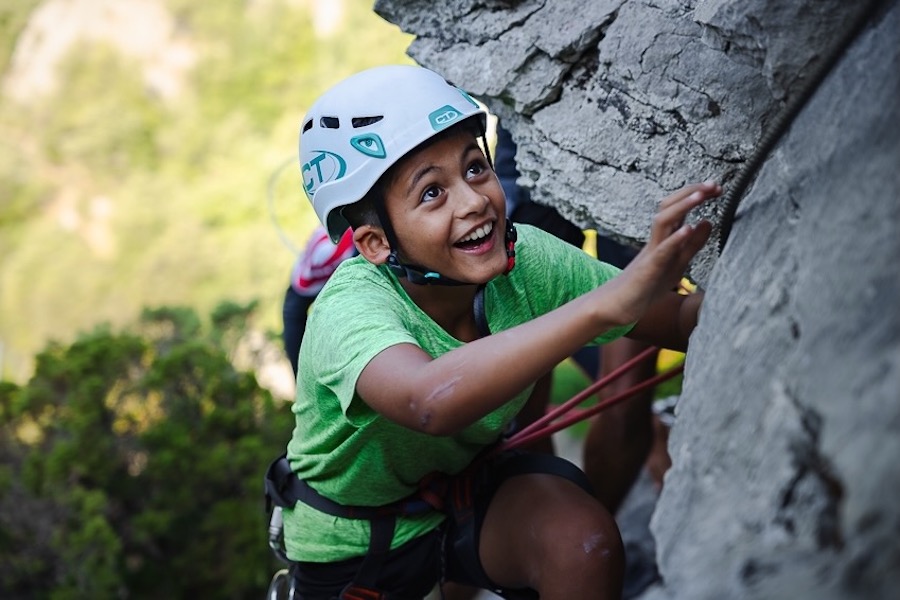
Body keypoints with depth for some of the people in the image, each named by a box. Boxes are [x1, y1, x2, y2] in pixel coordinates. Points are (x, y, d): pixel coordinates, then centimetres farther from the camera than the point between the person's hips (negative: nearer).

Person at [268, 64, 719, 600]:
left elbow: (684, 321, -18)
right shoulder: (351, 308, -35)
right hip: (353, 541, -2)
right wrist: (612, 299, -61)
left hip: (467, 485, 3)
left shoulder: (525, 260, -21)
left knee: (583, 540, -24)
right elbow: (430, 401, -57)